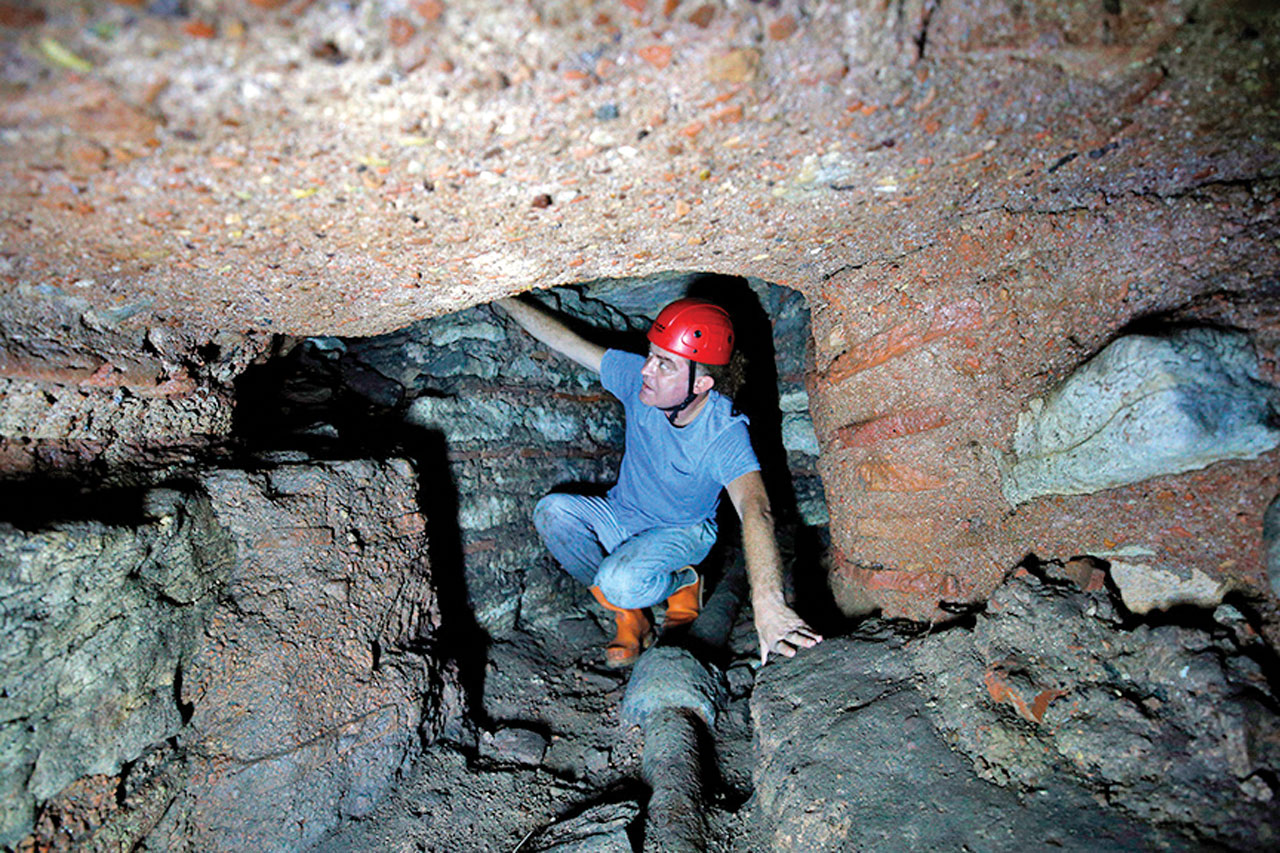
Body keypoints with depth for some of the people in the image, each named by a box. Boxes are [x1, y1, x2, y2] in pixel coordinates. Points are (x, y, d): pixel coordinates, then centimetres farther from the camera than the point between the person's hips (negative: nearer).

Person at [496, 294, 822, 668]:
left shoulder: (724, 432, -31)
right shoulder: (637, 376, -20)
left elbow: (756, 511, -45)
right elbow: (563, 338, -10)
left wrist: (768, 604, -59)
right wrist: (501, 298, -7)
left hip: (683, 532, -5)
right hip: (619, 519, 5)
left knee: (622, 582, -33)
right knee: (552, 511, -22)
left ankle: (683, 583, 4)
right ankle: (629, 616, -3)